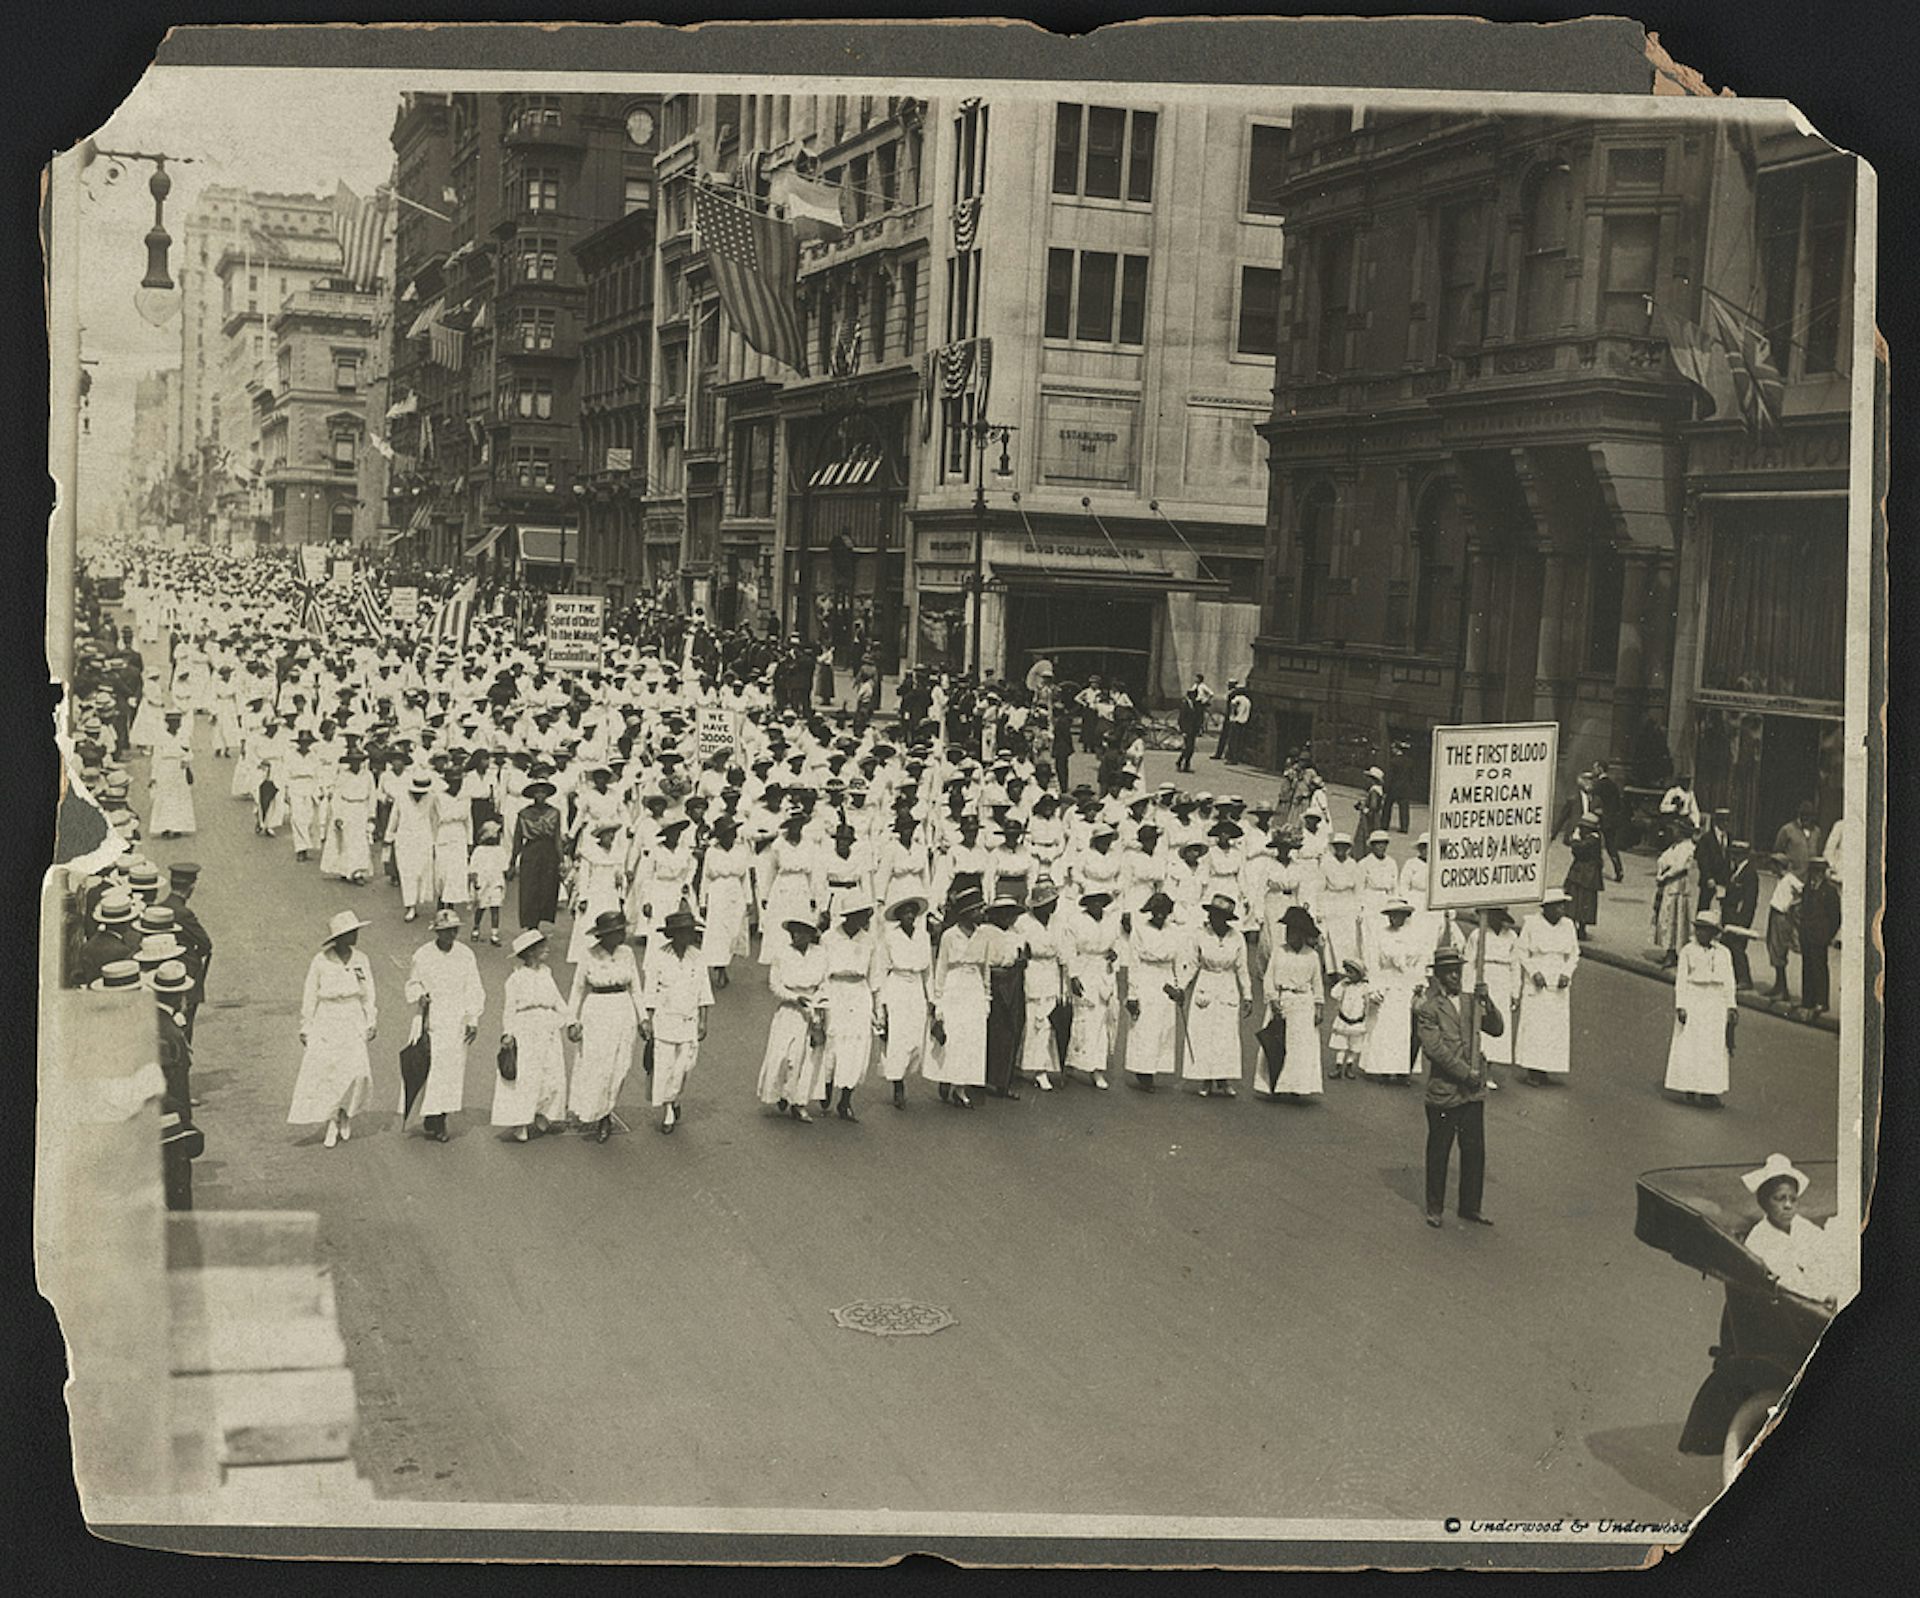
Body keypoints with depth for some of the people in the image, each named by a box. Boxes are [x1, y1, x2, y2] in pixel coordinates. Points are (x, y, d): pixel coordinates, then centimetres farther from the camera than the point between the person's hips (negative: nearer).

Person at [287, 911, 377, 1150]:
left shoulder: (360, 960, 2)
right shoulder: (320, 962, -7)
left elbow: (368, 996, 12)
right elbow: (309, 998, 1)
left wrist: (371, 1023, 9)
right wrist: (306, 1029, 3)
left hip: (353, 1024, 2)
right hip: (325, 1025, -2)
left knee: (357, 1073, -10)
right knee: (325, 1074, -4)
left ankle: (346, 1113, 15)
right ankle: (332, 1124, 11)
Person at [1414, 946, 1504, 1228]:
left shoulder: (1470, 1003, 12)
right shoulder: (1427, 1008, -7)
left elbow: (1496, 1030, 7)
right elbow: (1434, 1048, -14)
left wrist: (1487, 1004, -11)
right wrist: (1465, 1073, -16)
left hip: (1473, 1092, 5)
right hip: (1443, 1092, -5)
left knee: (1475, 1150, 8)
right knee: (1439, 1152, 6)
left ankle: (1470, 1206, 21)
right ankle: (1435, 1208, 18)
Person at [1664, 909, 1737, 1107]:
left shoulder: (1723, 953, 7)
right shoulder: (1688, 951, 1)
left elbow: (1728, 981, 10)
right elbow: (1681, 979, -1)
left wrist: (1731, 1006, 5)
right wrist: (1680, 1006, -8)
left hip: (1716, 1001, 2)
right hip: (1692, 999, -2)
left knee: (1714, 1048, 1)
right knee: (1689, 1046, -3)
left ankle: (1709, 1091, 5)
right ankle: (1690, 1089, 3)